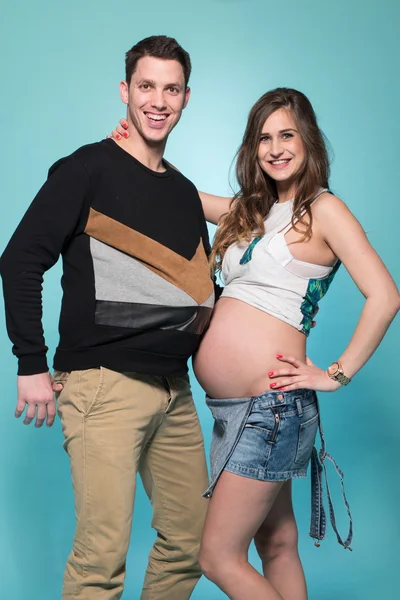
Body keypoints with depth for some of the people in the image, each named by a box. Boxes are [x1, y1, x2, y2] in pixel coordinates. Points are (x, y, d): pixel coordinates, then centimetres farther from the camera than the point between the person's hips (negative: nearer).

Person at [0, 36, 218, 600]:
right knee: (102, 554, -8)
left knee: (189, 543, 13)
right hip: (105, 385, -6)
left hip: (175, 391, 7)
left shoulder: (185, 193, 16)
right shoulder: (88, 170, -3)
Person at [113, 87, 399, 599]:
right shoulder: (249, 209, 15)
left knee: (218, 557, -2)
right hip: (230, 405, 7)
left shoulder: (323, 209, -5)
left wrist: (336, 375, -12)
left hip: (271, 403, -7)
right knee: (277, 544, 17)